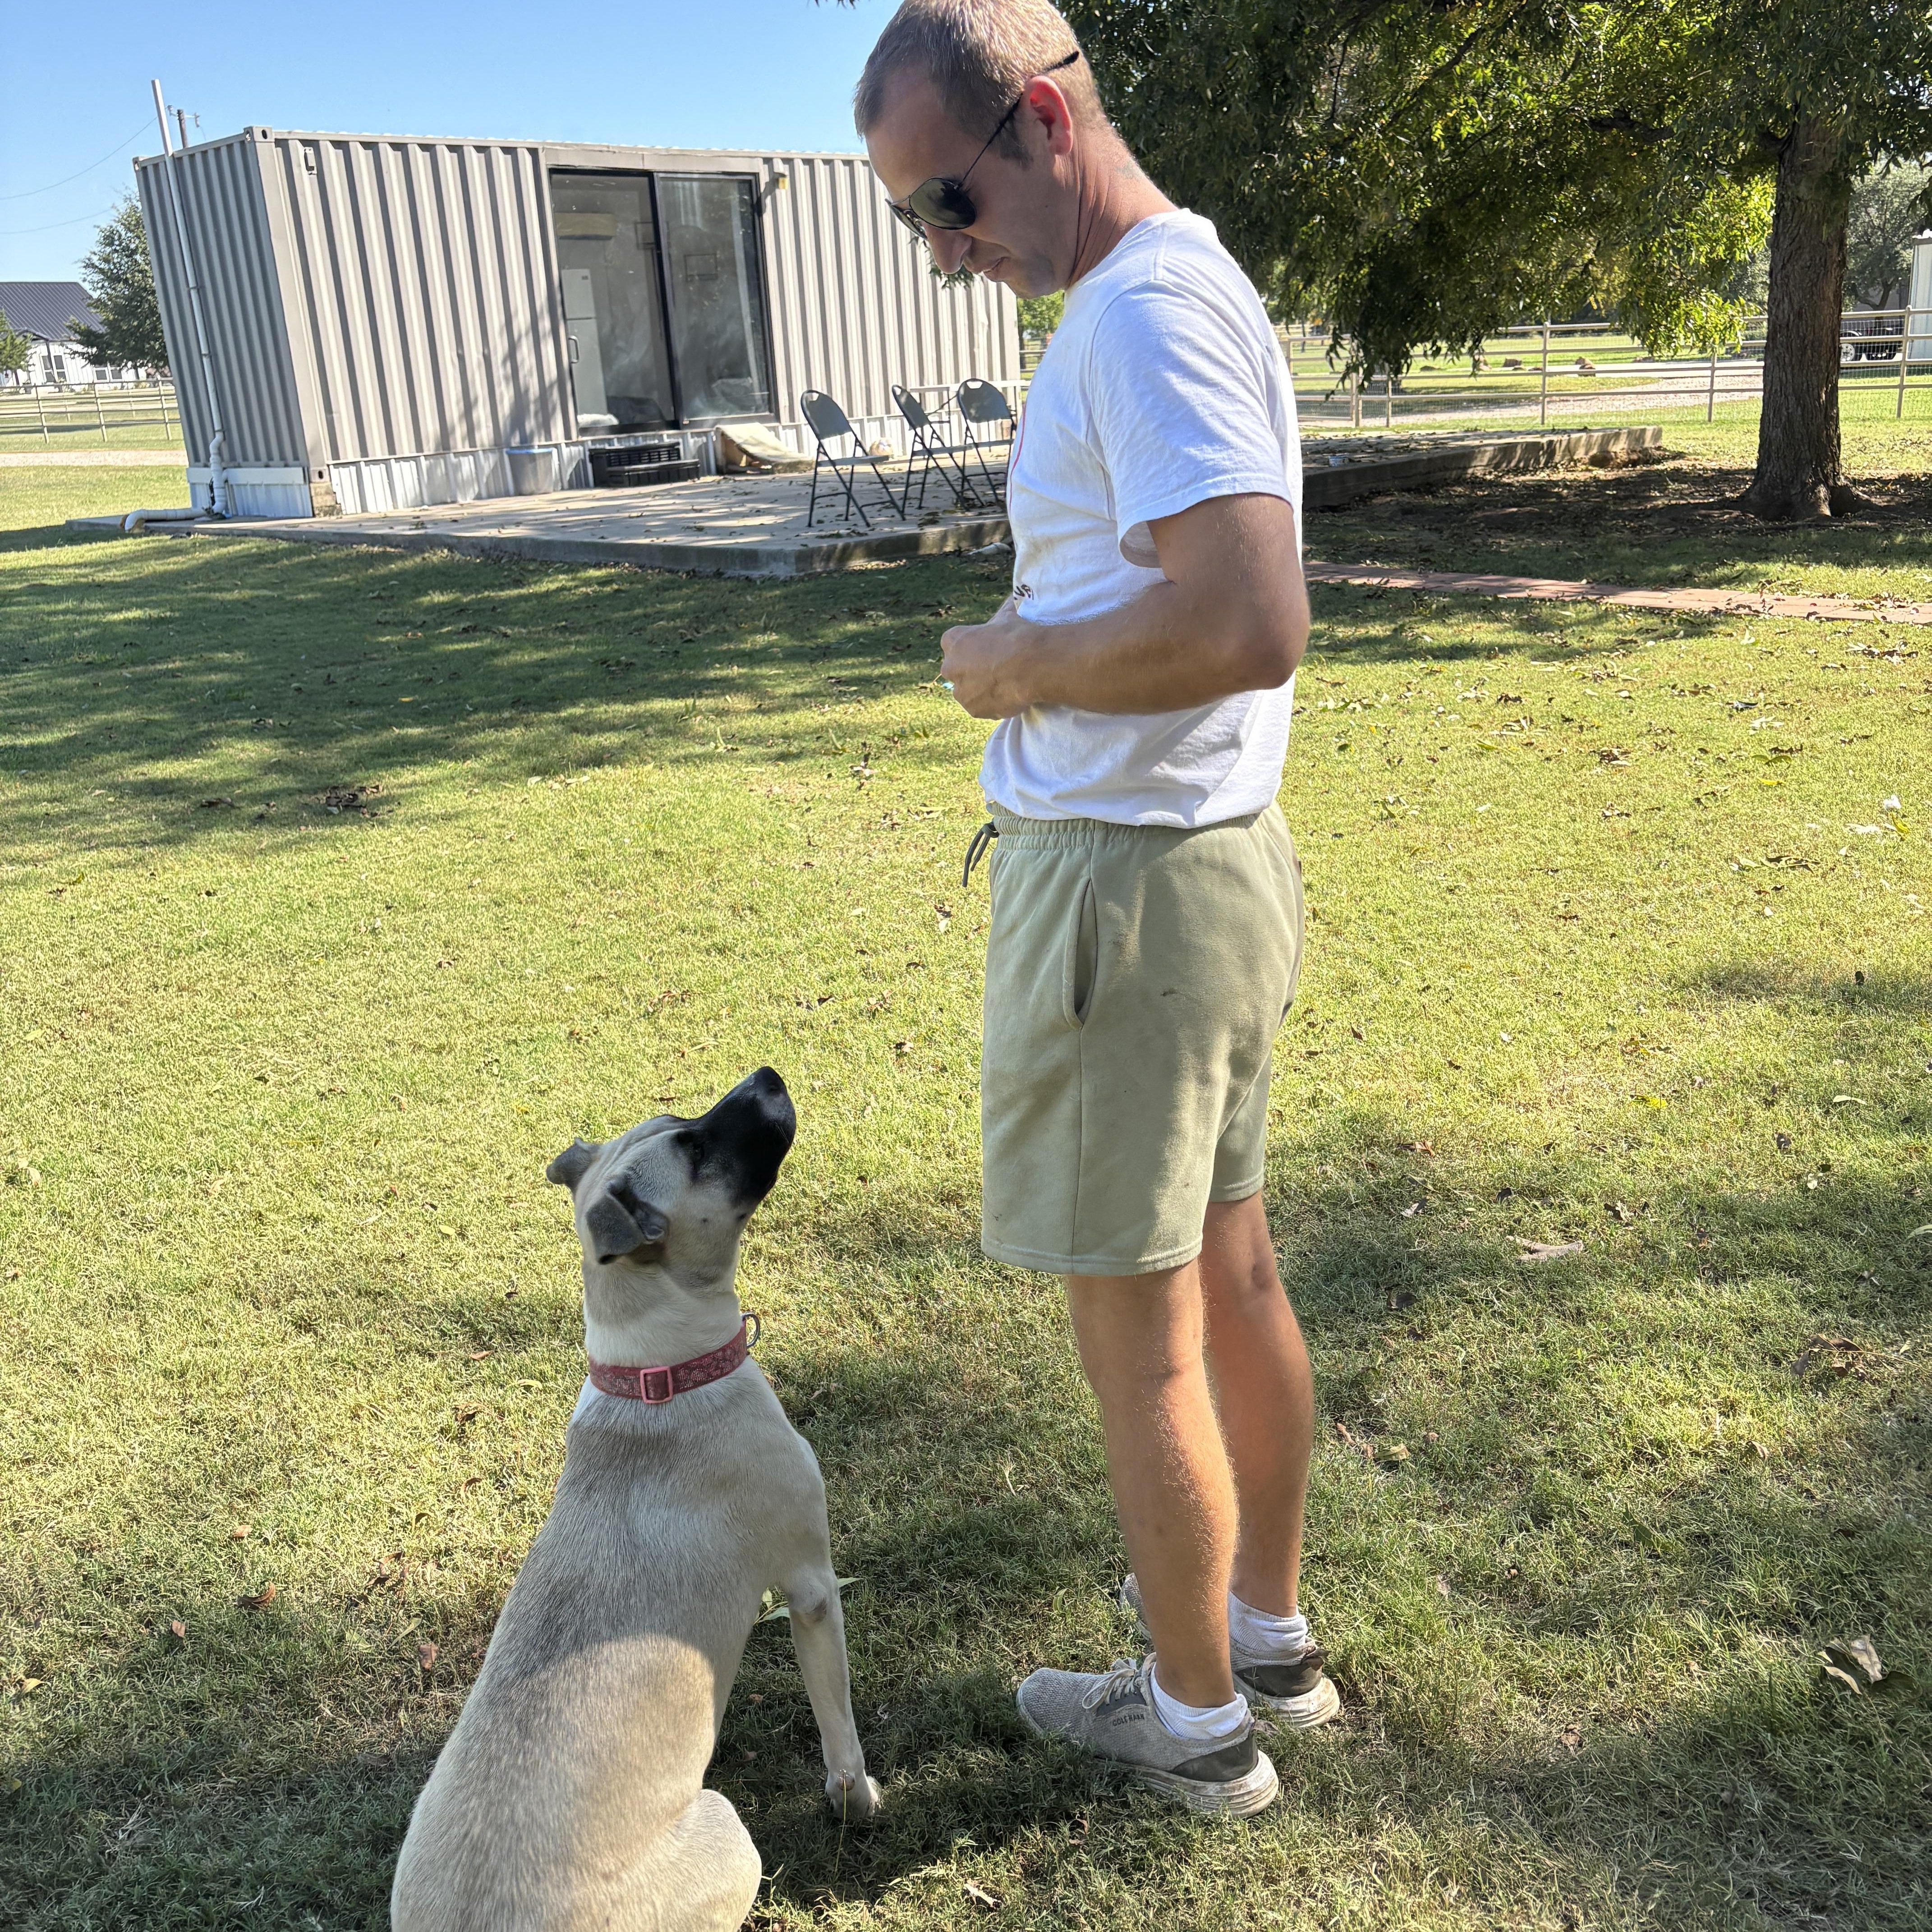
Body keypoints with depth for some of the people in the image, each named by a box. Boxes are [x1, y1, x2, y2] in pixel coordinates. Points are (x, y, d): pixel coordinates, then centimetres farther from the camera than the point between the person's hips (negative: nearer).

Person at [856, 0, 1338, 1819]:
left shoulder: (1145, 312, -18)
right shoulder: (1176, 290, 14)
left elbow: (1252, 625, -30)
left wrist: (1012, 666, -16)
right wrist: (1035, 655, 6)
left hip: (1129, 883, -10)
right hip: (1223, 852, 10)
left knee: (1136, 1332, 5)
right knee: (1230, 1274, 20)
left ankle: (1197, 1718, 25)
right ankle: (1269, 1630, 38)